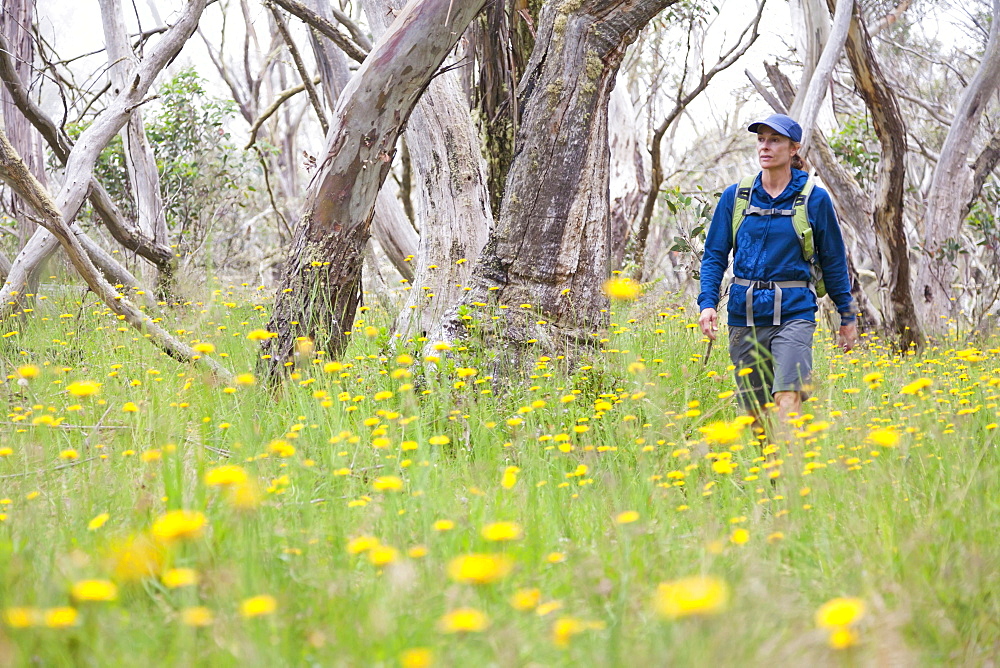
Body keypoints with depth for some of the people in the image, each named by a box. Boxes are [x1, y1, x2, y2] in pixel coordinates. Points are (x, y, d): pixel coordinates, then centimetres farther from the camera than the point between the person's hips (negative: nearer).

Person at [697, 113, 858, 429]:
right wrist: (707, 303, -7)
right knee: (752, 409, 8)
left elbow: (833, 260, 9)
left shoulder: (815, 199, 2)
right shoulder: (734, 197, 6)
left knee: (788, 398, -18)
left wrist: (847, 315, 12)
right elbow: (714, 255, 8)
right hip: (744, 315, 3)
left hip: (793, 312, -3)